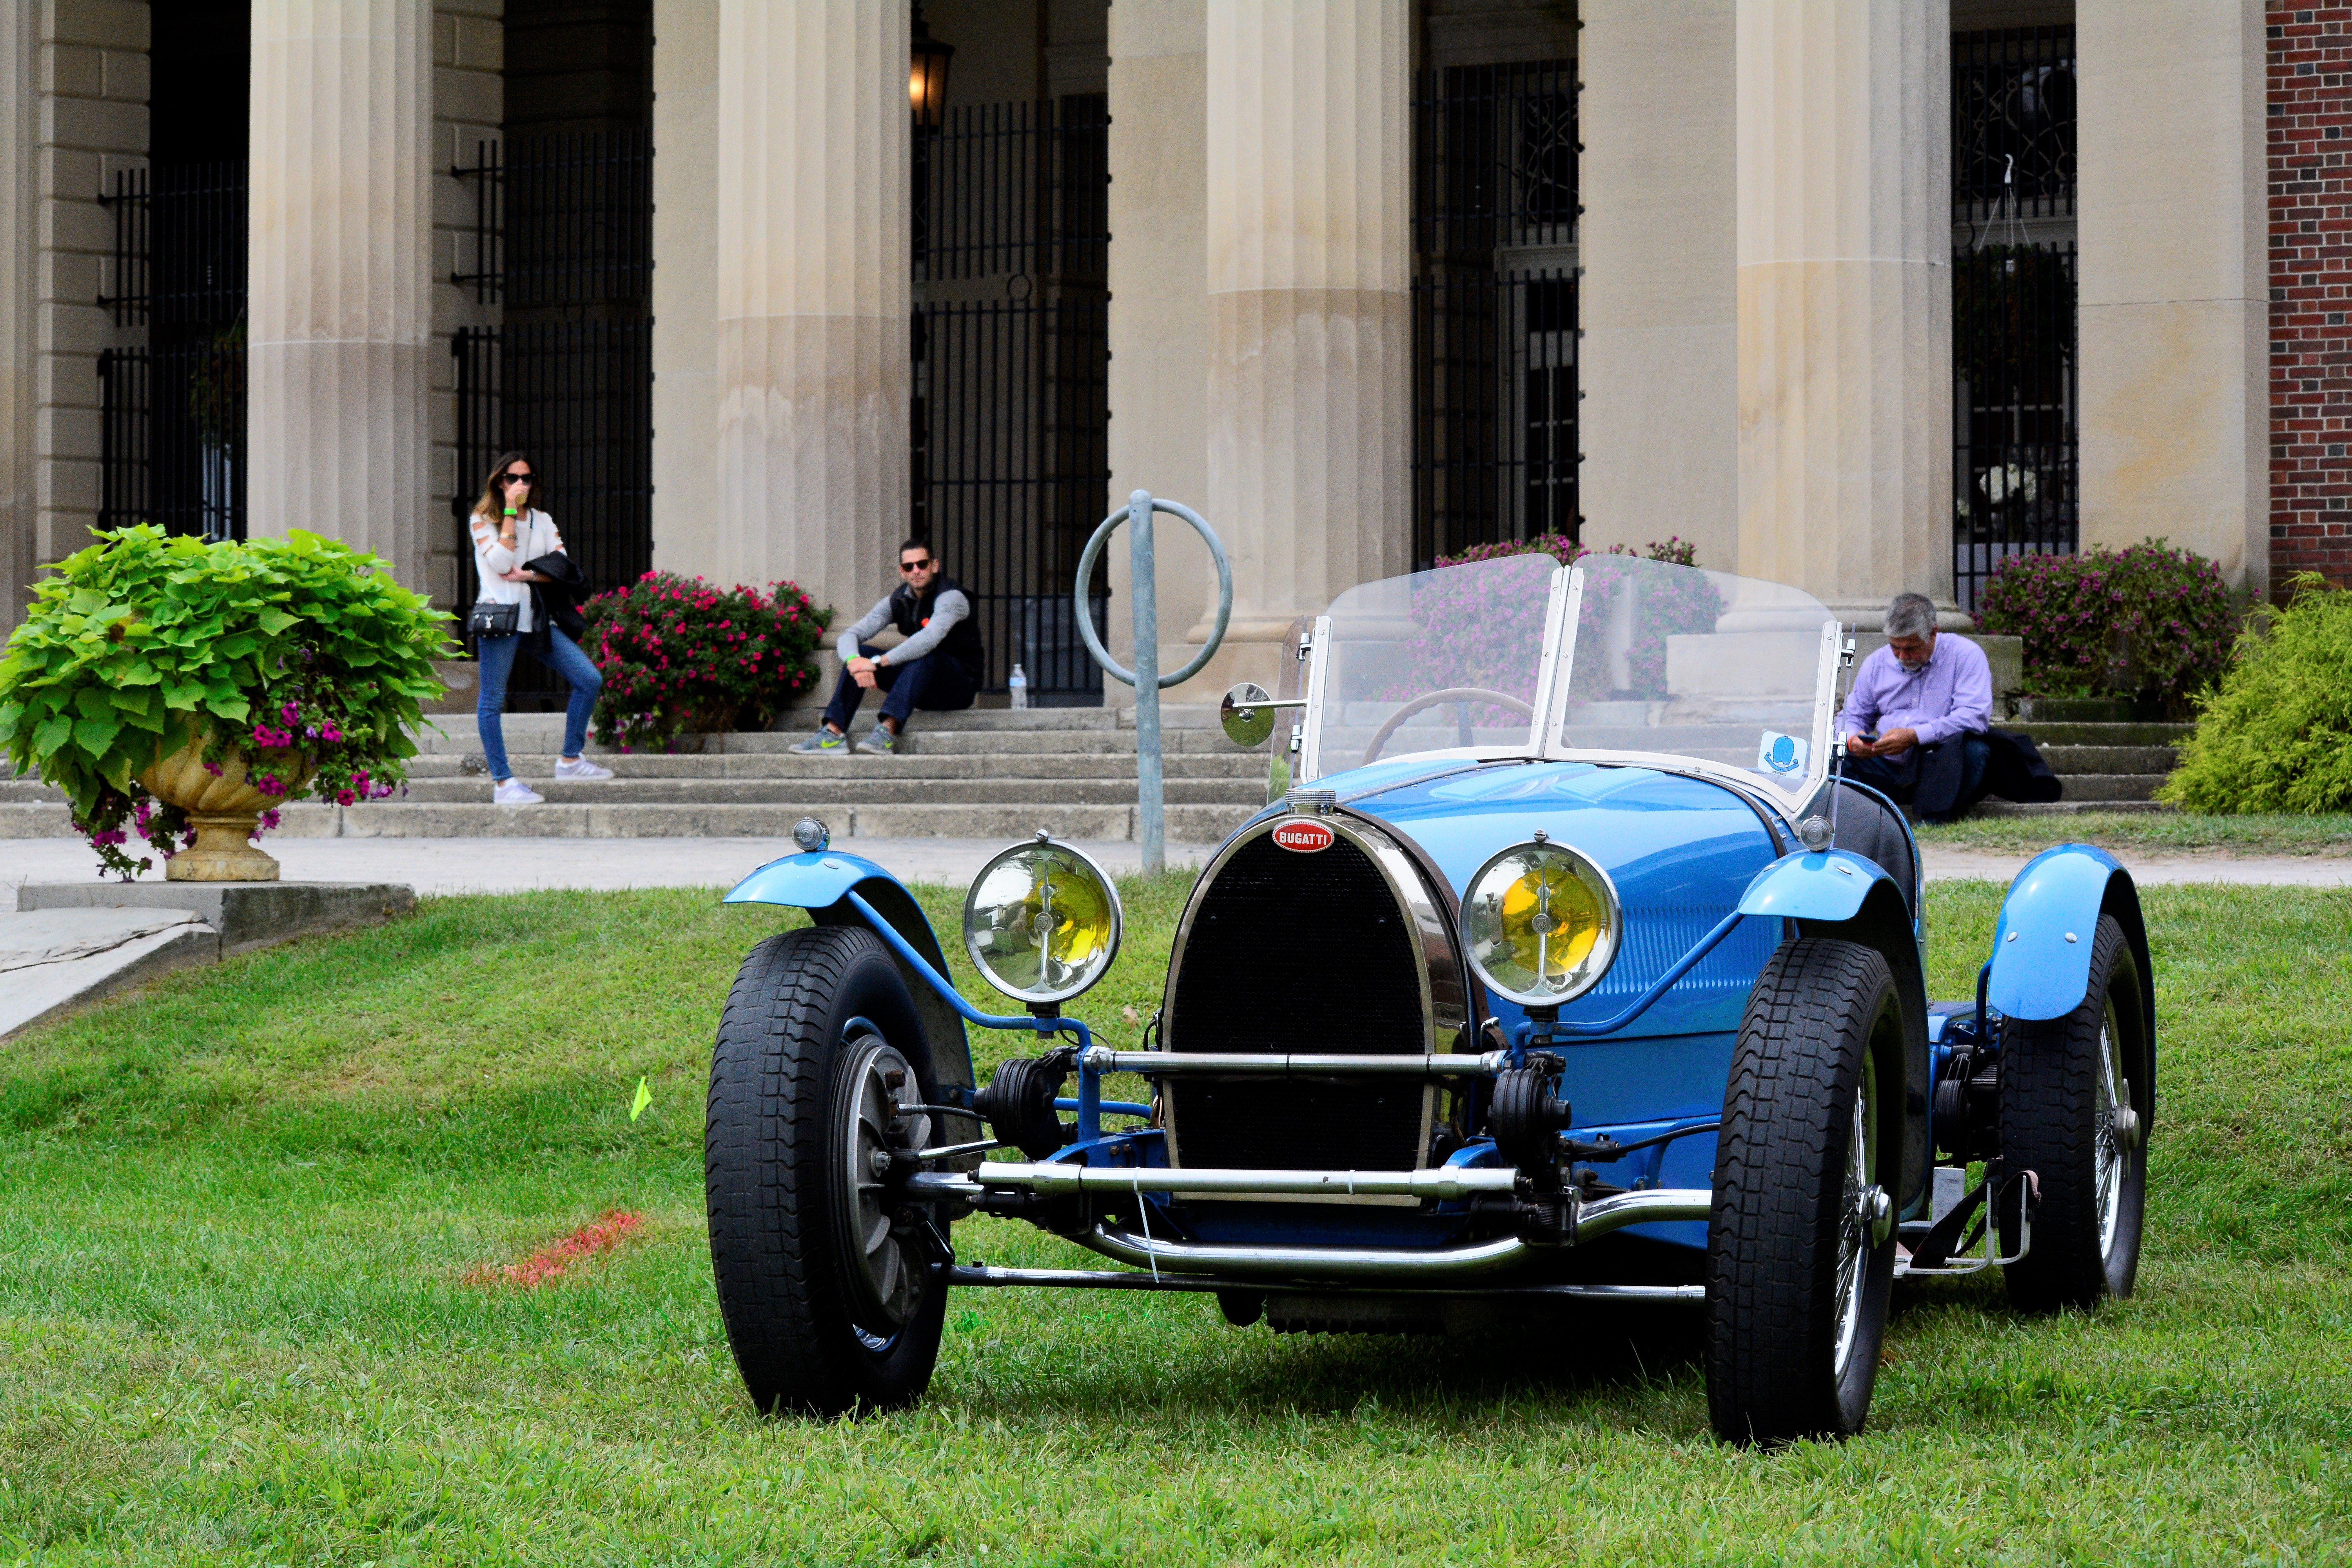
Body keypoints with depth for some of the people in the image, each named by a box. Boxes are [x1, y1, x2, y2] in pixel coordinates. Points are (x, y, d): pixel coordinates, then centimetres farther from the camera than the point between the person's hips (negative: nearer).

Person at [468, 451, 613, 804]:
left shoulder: (542, 521, 16)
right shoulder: (483, 520, 3)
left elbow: (564, 568, 6)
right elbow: (500, 563, -13)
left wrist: (524, 574, -9)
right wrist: (510, 512, -9)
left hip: (537, 616, 5)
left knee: (589, 680, -3)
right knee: (492, 701, -6)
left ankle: (569, 761, 8)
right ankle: (502, 782, -1)